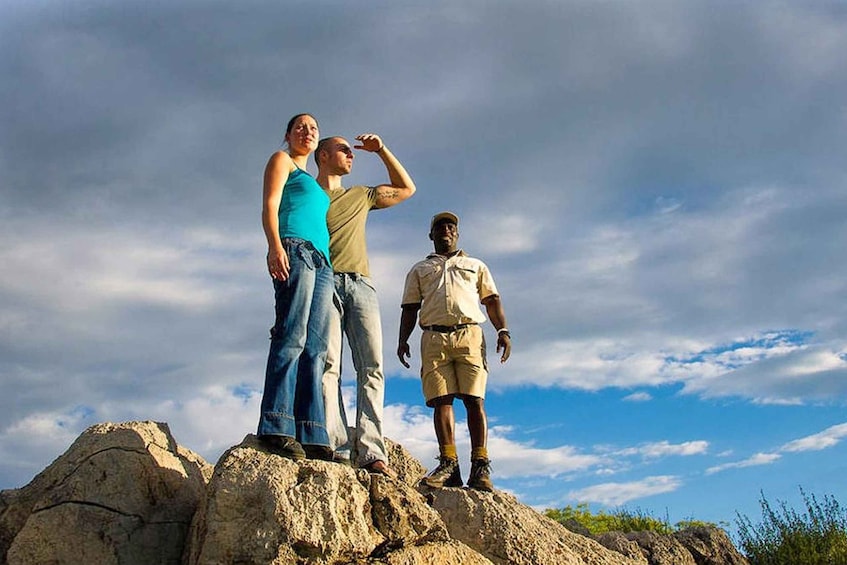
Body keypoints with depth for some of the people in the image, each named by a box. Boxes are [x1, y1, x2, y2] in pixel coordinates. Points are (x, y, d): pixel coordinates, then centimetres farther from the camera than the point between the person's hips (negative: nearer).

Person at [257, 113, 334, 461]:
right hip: (295, 249, -7)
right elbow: (270, 206, 0)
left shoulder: (316, 185, 35)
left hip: (322, 262, 7)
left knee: (314, 348, -4)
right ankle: (276, 428, -26)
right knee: (292, 336, -21)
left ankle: (312, 437, -11)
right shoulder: (281, 160, 15)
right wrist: (275, 246, -16)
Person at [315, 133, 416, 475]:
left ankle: (370, 452, -19)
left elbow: (406, 188, 37)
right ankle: (335, 446, -25)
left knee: (372, 366, -12)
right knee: (328, 363, -18)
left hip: (361, 284, 4)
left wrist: (382, 150, 29)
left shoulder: (360, 196, 30)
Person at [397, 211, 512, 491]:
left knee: (474, 399, -12)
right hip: (434, 337, 1)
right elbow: (410, 308, 18)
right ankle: (448, 464, -12)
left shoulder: (475, 266, 26)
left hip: (469, 334, -1)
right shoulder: (419, 270, 27)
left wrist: (503, 331, 0)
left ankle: (480, 467, -17)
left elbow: (492, 301, 16)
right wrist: (403, 340, 3)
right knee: (441, 400, -9)